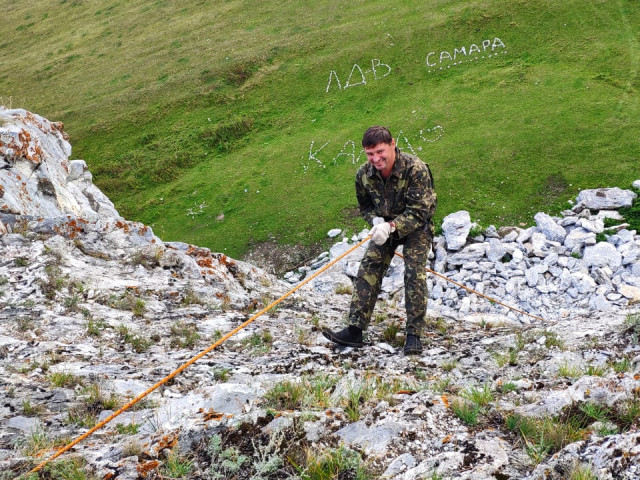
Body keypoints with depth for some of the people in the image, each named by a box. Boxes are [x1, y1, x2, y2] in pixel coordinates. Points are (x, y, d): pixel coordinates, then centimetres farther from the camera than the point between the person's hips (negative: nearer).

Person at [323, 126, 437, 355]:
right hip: (385, 225, 5)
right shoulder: (364, 174, -13)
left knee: (414, 274, -17)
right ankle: (355, 330, -3)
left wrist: (391, 227, -38)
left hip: (416, 227, -5)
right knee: (368, 271, -5)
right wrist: (376, 220, -17)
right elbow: (365, 206, 5)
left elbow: (419, 211, -28)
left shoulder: (416, 169, -29)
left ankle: (414, 335, -8)